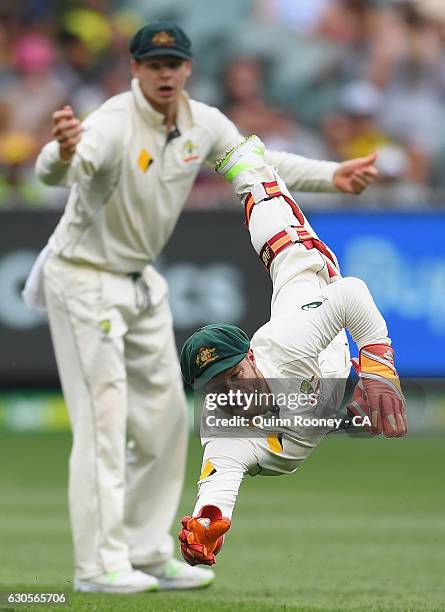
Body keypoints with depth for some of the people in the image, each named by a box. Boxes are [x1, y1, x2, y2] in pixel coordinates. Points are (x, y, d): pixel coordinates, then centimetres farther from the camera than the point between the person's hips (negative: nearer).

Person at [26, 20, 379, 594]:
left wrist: (331, 176, 6)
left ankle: (148, 554, 22)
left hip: (141, 282, 8)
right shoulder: (114, 123, -27)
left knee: (164, 416, 12)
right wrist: (62, 153, -70)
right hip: (84, 281, -8)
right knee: (104, 417, -12)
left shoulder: (203, 124, -5)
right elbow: (56, 171, -47)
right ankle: (99, 564, -8)